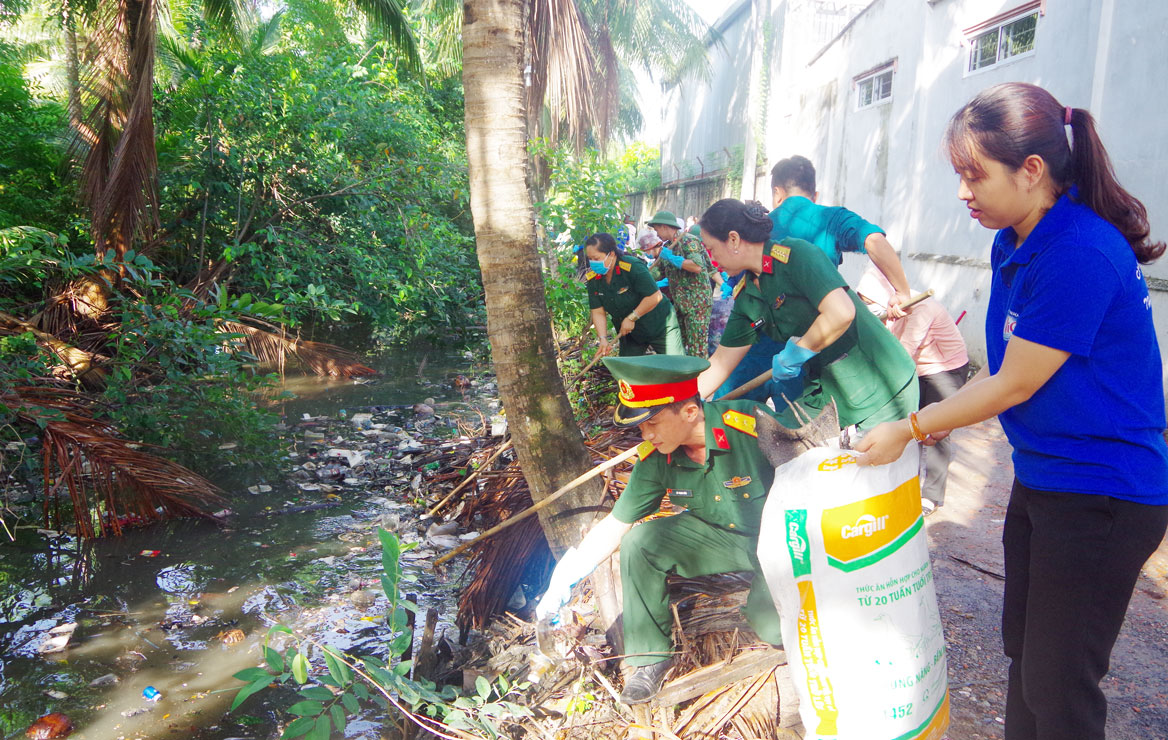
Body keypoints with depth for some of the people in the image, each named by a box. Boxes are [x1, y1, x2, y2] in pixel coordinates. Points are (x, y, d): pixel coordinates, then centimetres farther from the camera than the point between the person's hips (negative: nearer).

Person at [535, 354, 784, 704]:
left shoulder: (754, 424, -32)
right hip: (716, 534, 4)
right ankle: (651, 654, 0)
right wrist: (562, 580, -12)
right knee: (638, 543, -20)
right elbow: (614, 525, -8)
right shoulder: (655, 459, -16)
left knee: (774, 627, -24)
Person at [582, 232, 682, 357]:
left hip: (660, 326, -6)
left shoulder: (633, 268, -25)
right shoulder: (593, 279, -7)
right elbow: (598, 313, -5)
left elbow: (655, 297, -26)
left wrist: (632, 318, -22)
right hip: (628, 332, 6)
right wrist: (603, 338, -19)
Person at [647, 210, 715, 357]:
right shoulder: (667, 246, 15)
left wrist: (672, 258, -19)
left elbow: (697, 266, -24)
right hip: (679, 303, 9)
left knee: (696, 347, -7)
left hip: (696, 302, -9)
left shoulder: (688, 241, -11)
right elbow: (658, 272, 18)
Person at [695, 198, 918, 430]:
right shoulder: (745, 298, 5)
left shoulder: (797, 254, -18)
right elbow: (721, 363, 9)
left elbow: (841, 313, -30)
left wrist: (791, 356, -19)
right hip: (824, 390, 7)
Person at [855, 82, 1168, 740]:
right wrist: (941, 419, 3)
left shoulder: (1080, 253, -24)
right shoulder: (1013, 244, 5)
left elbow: (1014, 385, -19)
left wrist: (910, 429, -9)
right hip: (1041, 478, 9)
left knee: (1058, 686, 3)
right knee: (1023, 650, 21)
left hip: (1102, 495, -9)